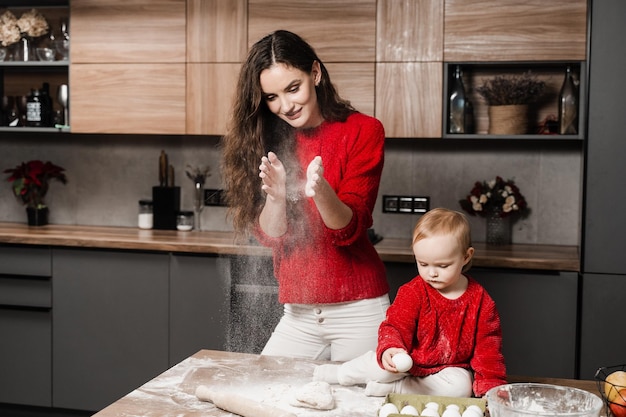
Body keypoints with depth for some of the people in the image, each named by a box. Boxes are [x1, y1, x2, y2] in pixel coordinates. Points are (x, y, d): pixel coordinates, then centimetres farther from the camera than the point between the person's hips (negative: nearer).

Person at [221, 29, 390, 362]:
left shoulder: (363, 131, -7)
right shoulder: (265, 139, 3)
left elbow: (349, 229, -12)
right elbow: (269, 234, -2)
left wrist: (320, 191, -32)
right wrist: (275, 195, -23)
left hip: (357, 310, -3)